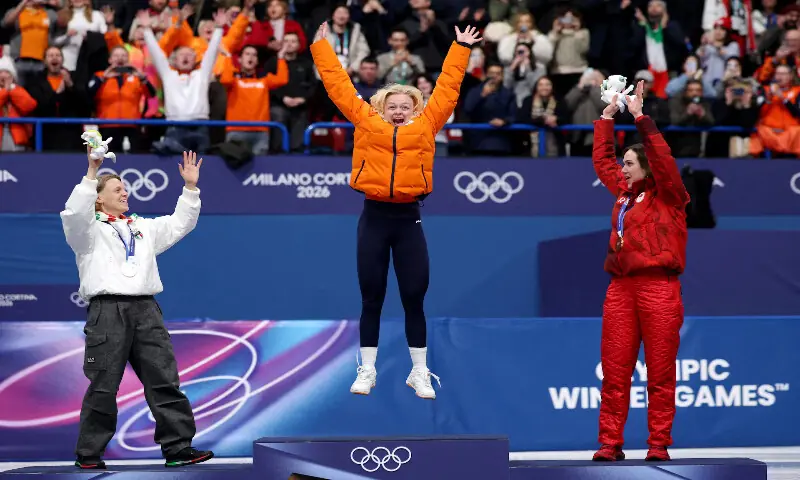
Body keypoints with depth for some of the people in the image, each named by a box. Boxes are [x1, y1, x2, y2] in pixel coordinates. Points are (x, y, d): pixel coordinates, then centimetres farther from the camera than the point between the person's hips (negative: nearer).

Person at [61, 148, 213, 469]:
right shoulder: (90, 229, 7)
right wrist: (92, 173, -21)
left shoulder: (144, 228, 25)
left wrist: (190, 187, 16)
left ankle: (178, 446, -1)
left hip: (145, 310, 5)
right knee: (103, 386, -4)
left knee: (164, 380, -1)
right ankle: (88, 453, 5)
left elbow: (180, 224, 27)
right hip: (108, 310, -5)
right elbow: (74, 213, -14)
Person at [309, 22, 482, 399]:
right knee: (371, 299, 6)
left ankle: (419, 372, 13)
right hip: (374, 217, 0)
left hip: (408, 219, 0)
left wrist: (461, 50, 17)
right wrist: (321, 47, 14)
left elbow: (447, 88, 14)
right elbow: (339, 85, 11)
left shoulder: (425, 126, 7)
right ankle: (367, 370, 12)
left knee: (414, 299, 4)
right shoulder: (366, 123, 7)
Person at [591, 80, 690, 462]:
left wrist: (640, 117, -13)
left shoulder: (667, 196, 1)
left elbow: (662, 158, -14)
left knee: (660, 373, -2)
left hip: (658, 287, -6)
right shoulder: (623, 193, 17)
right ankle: (610, 443, 3)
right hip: (621, 288, 6)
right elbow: (601, 159, 29)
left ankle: (659, 444, 1)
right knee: (614, 372, 1)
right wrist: (607, 117, 27)